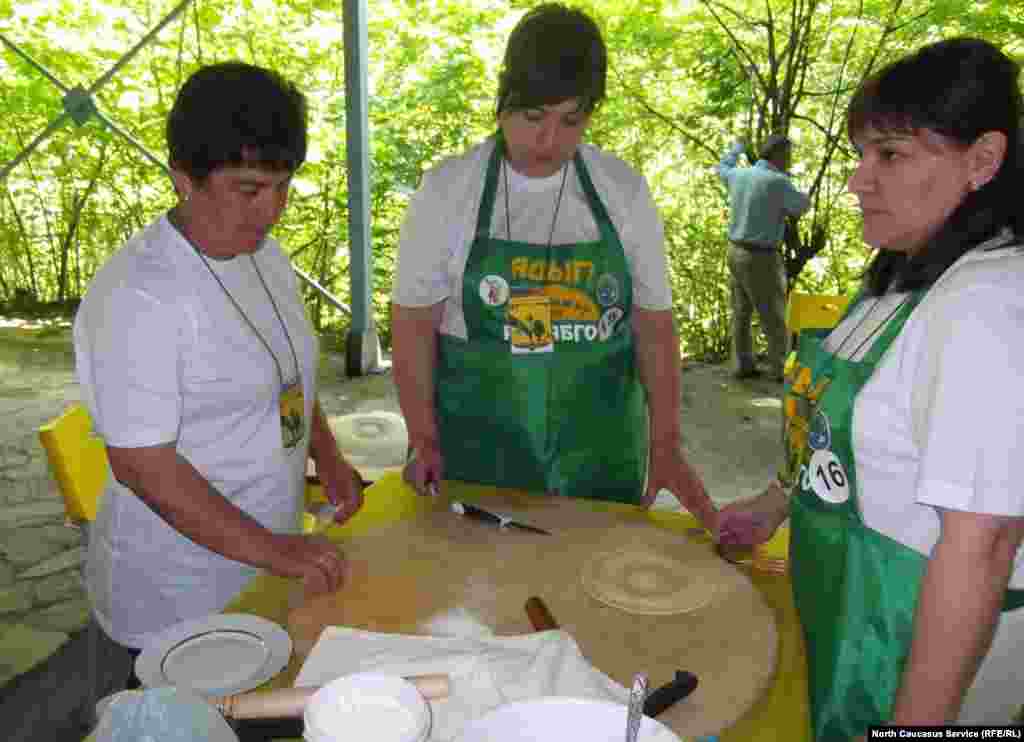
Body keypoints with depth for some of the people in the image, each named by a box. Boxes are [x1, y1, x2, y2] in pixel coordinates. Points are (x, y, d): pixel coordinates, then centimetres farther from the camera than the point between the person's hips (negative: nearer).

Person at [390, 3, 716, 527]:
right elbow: (415, 324, -3)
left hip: (598, 452, 2)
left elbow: (654, 324, 2)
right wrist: (423, 439, -11)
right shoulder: (447, 189, -7)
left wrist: (665, 445, -4)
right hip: (473, 449, -1)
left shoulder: (625, 190, -3)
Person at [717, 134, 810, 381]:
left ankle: (743, 365, 20)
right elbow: (802, 206, -1)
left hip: (736, 251, 7)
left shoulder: (738, 175, 3)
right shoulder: (778, 182, -17)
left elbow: (723, 168, 28)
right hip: (761, 258, -7)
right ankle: (782, 369, 14)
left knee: (741, 313, 14)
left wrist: (737, 148, 47)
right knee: (774, 316, 4)